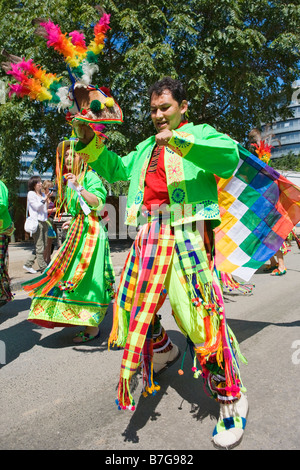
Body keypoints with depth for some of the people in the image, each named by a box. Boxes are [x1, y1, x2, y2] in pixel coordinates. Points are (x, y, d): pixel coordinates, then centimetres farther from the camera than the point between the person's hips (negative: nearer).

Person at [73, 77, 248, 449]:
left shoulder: (200, 134, 9)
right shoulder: (145, 148, 28)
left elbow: (230, 157, -11)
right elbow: (116, 169, 29)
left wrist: (179, 140, -21)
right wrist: (89, 142, 15)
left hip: (187, 231, -6)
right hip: (149, 233, 7)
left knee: (198, 308, -12)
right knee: (135, 300, 12)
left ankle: (231, 397, 5)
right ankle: (164, 350, 41)